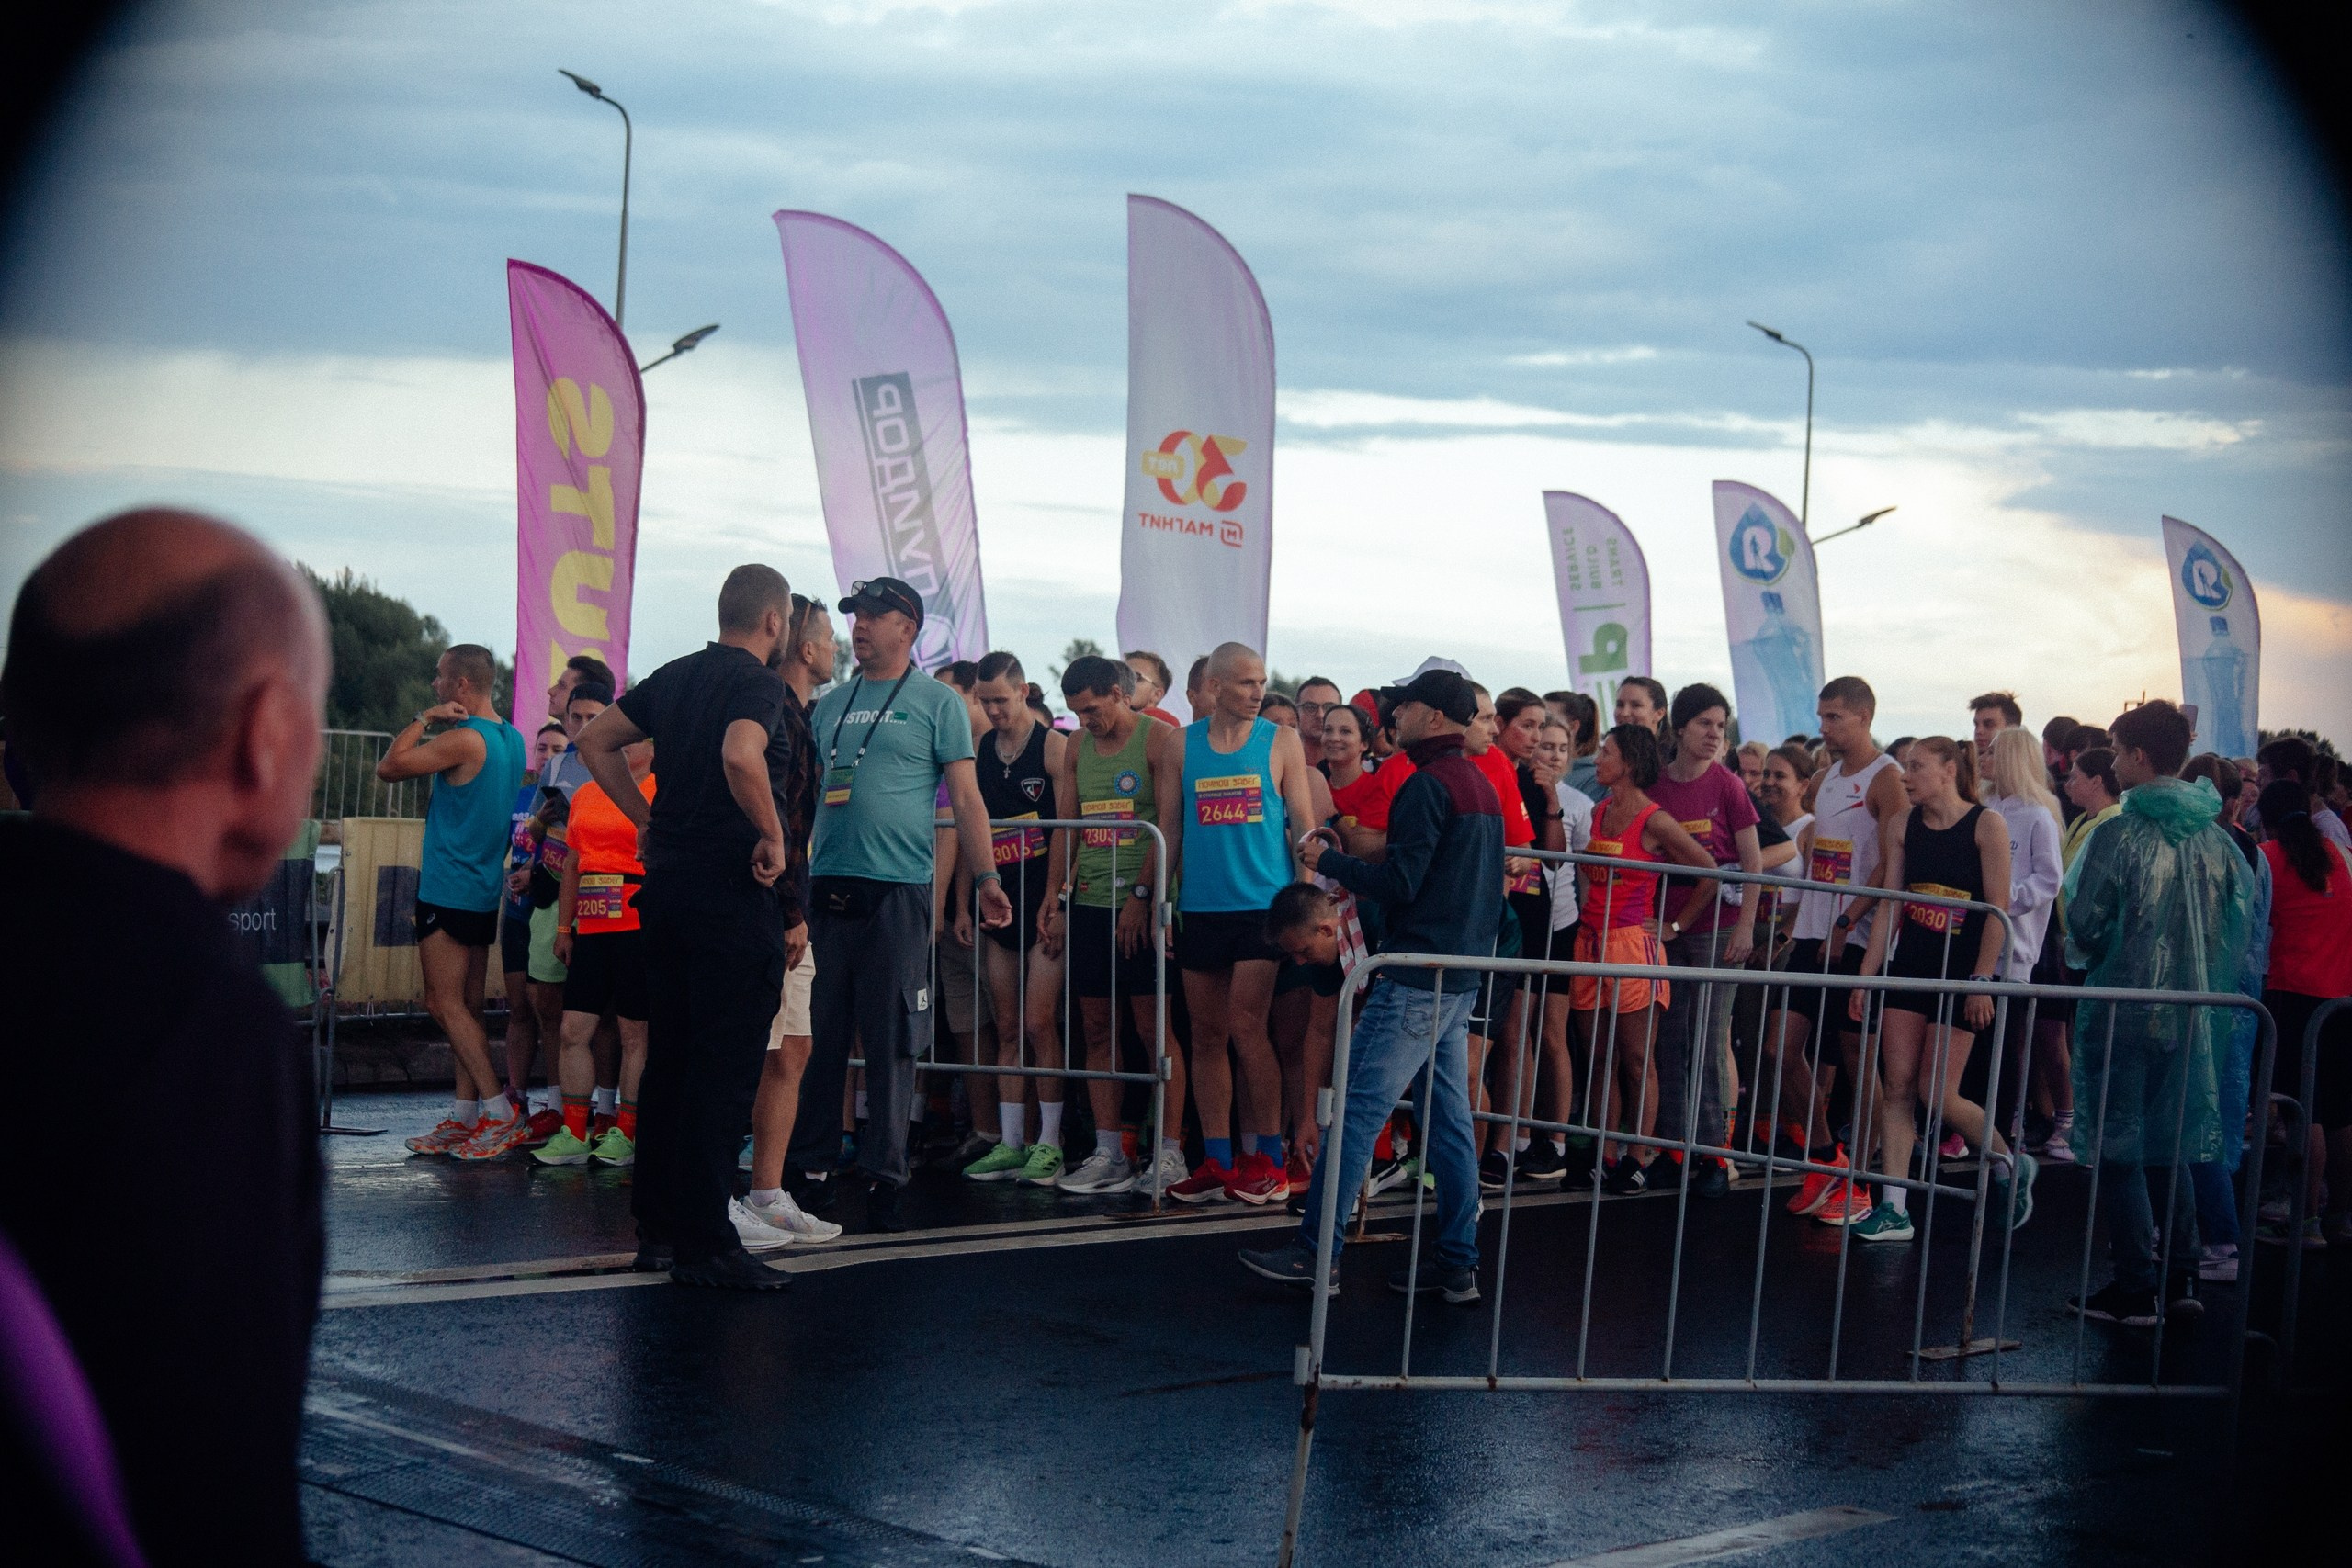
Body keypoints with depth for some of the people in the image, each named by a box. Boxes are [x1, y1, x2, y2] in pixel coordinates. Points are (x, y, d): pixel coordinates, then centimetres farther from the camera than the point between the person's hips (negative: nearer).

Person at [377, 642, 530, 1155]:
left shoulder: (464, 740, -18)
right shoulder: (511, 738, 11)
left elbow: (388, 768, -12)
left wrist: (424, 719, -6)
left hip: (449, 890, -9)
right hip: (484, 891, 9)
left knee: (445, 1003, -6)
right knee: (467, 1007, 9)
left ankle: (496, 1107, -11)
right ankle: (466, 1116, 10)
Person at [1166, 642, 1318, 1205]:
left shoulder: (1281, 741, 3)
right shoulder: (1182, 743, 8)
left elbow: (1303, 822, 2)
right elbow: (1171, 826, 11)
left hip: (1263, 905, -3)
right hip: (1200, 907, 3)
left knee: (1246, 1026, -10)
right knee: (1207, 1034, 5)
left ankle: (1269, 1157, 1)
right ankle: (1217, 1162, 12)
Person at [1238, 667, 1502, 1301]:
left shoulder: (1427, 785, -14)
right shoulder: (1482, 786, 16)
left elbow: (1399, 883, -18)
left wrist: (1328, 860, -5)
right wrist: (1366, 885, 23)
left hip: (1415, 980, -10)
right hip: (1462, 980, 10)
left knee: (1357, 1110, -7)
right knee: (1449, 1121, 9)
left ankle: (1317, 1252, -6)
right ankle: (1458, 1265, 10)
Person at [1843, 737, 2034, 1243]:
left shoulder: (1986, 824, -8)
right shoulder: (1905, 826, 7)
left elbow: (1998, 909, -10)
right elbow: (1890, 906, 7)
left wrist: (1983, 981, -14)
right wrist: (1865, 976, 3)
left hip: (1960, 973, -5)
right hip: (1908, 967, 5)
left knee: (1937, 1095, -6)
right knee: (1897, 1086, -1)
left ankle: (2010, 1165, 20)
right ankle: (1893, 1210, 2)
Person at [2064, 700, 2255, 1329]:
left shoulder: (2121, 833, -14)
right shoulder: (2215, 838, 4)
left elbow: (2084, 922, -12)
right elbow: (2242, 925, 7)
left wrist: (2088, 952, 9)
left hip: (2123, 1010, -6)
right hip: (2190, 1014, 6)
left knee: (2120, 1147, 1)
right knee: (2169, 1145, 16)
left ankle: (2135, 1289, 1)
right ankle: (2178, 1276, 18)